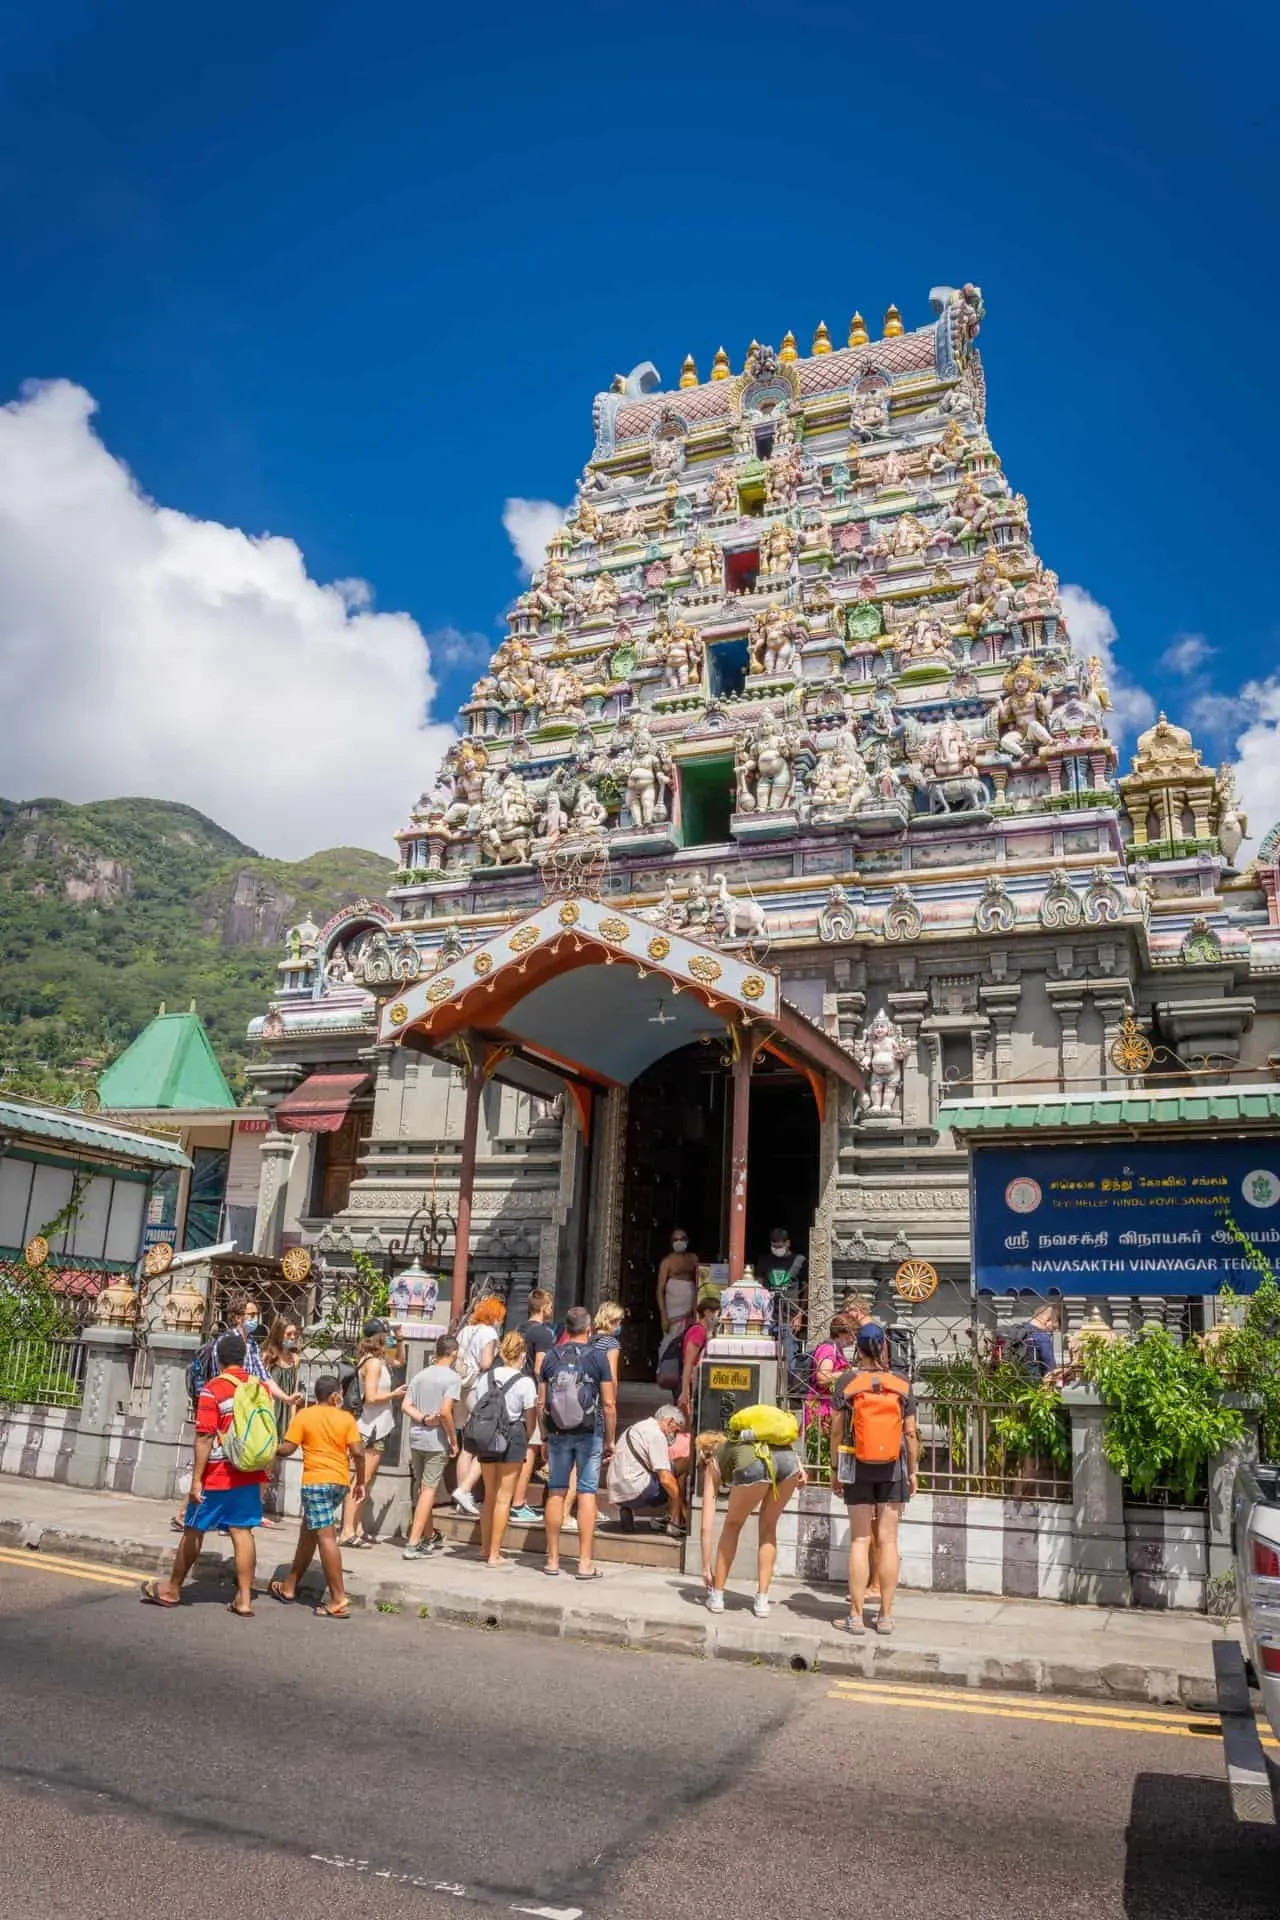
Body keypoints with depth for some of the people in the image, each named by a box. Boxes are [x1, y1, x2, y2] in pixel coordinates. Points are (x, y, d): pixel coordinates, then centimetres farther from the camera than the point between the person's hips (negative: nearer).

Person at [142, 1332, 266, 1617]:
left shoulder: (213, 1390, -13)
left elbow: (205, 1436, -18)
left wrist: (196, 1479, -14)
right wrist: (262, 1475, 21)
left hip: (217, 1476, -4)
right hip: (249, 1475, 4)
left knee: (193, 1531, 12)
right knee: (242, 1533, 6)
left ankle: (172, 1590, 28)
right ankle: (244, 1600, 4)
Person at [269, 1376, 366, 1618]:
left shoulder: (303, 1416, -2)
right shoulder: (347, 1418, 3)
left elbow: (288, 1448, -6)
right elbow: (358, 1452, -2)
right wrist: (360, 1480, 10)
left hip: (316, 1481, -5)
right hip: (340, 1482, 5)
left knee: (326, 1537, -7)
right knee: (308, 1532, 19)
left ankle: (339, 1601, -11)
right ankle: (289, 1587, 32)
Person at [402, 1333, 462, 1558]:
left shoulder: (420, 1375, 10)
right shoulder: (453, 1377, -10)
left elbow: (406, 1406, 2)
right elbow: (445, 1411, -19)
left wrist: (423, 1418, -7)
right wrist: (454, 1440, -10)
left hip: (416, 1439, 6)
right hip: (437, 1441, -6)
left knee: (422, 1489, 17)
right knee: (429, 1489, -1)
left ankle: (430, 1537, 32)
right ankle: (413, 1544, -4)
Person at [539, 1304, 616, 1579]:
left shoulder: (551, 1357, 1)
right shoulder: (598, 1357, -6)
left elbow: (541, 1404, 3)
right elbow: (609, 1404, -7)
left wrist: (546, 1436, 12)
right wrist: (610, 1441, 2)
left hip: (557, 1433, 2)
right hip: (589, 1432, -2)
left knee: (556, 1492, 10)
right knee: (587, 1494, 2)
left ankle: (553, 1560, 16)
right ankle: (584, 1563, 4)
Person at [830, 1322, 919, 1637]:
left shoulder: (847, 1381, -6)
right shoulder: (902, 1384, -3)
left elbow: (837, 1429, -5)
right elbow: (910, 1433, -2)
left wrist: (835, 1469, 3)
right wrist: (913, 1471, 7)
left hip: (857, 1467, -1)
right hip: (893, 1468, 1)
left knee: (860, 1540, 5)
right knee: (888, 1540, 7)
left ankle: (856, 1616, 7)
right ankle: (886, 1615, 11)